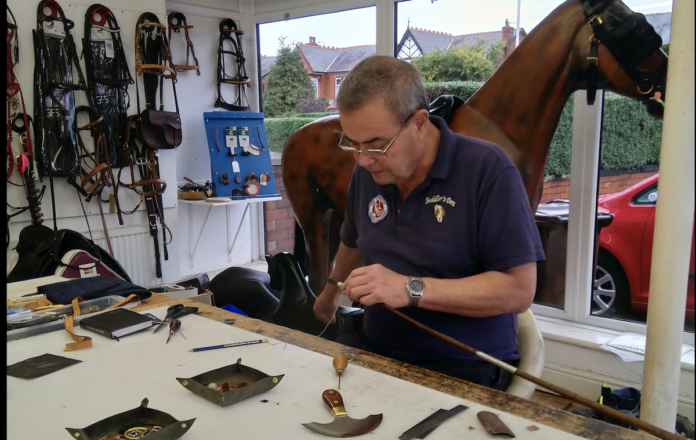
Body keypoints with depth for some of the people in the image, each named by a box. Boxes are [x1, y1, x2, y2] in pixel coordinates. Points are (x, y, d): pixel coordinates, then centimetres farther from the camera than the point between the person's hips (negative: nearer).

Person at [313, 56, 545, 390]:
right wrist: (330, 294, 40)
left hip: (463, 370, -4)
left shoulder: (487, 169, -14)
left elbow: (519, 289, -17)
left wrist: (411, 290, -23)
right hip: (374, 348, 5)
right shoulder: (367, 171, 5)